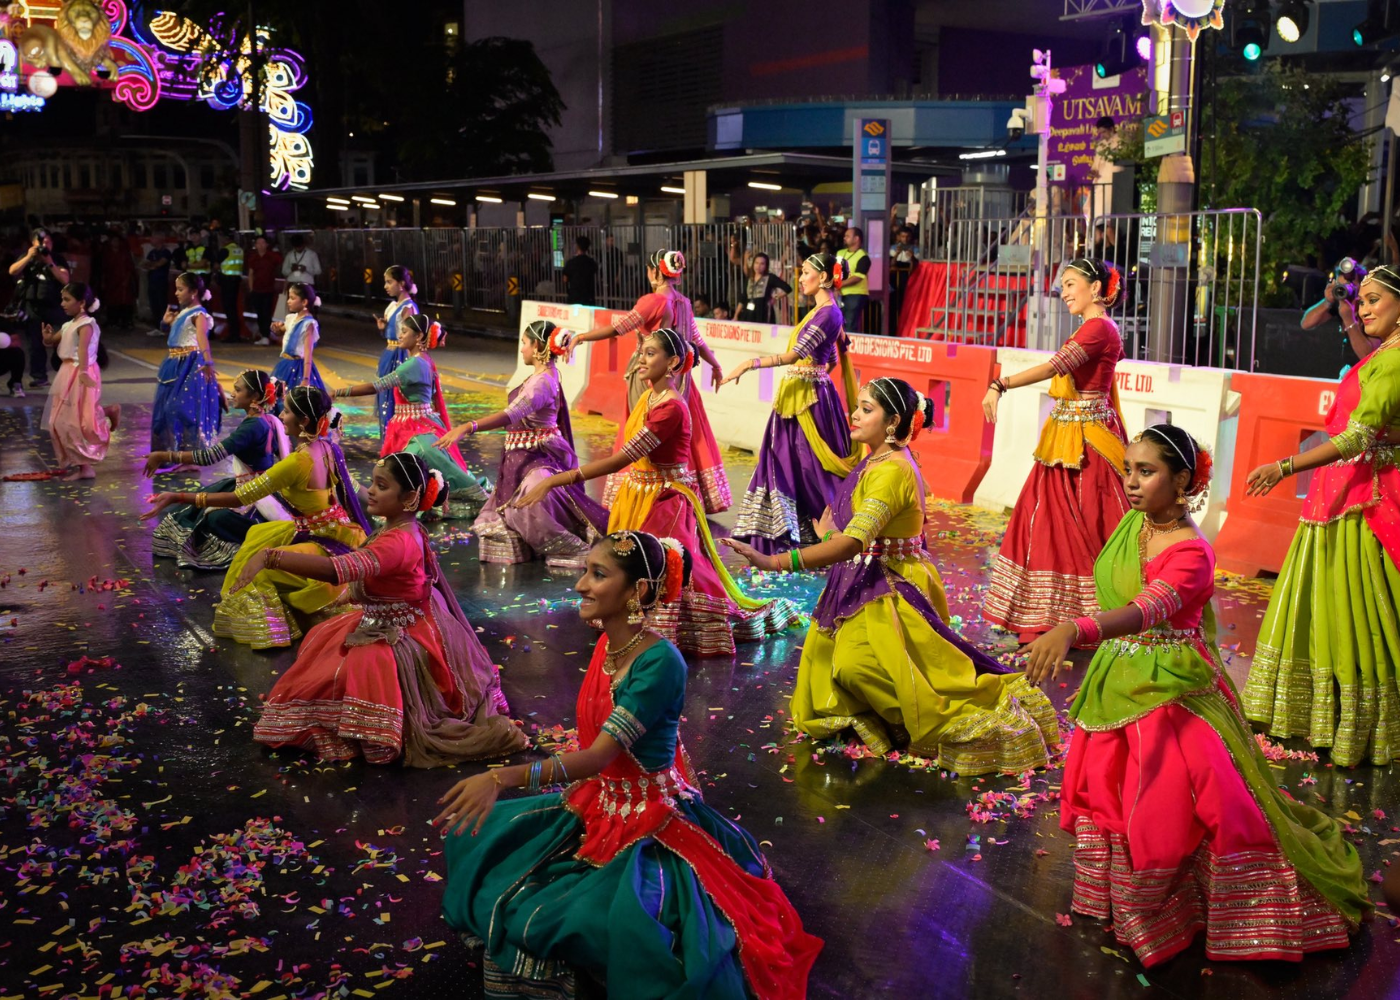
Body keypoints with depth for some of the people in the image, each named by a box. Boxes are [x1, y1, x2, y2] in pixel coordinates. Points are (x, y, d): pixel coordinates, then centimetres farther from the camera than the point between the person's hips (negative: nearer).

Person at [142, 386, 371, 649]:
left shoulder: (298, 461, -26)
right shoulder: (326, 447, -2)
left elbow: (239, 498, -24)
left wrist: (177, 497, -22)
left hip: (327, 546, -9)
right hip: (334, 532, 9)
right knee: (258, 536, 20)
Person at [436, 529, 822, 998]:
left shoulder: (660, 662, -26)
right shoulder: (606, 645, -1)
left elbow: (599, 755, -32)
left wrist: (502, 777, -42)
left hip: (651, 820, -8)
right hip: (596, 805, 9)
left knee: (595, 921, -30)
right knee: (474, 834, 5)